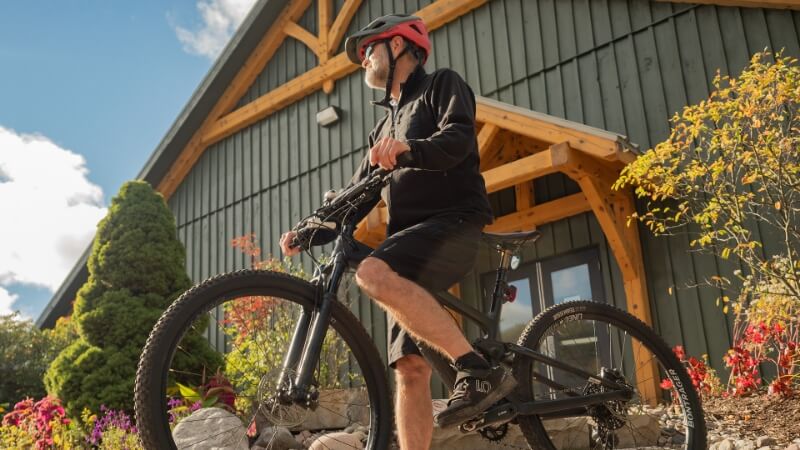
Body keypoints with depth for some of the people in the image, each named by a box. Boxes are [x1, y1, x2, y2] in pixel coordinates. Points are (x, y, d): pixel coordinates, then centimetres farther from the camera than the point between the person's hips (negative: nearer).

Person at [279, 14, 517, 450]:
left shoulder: (442, 84, 8)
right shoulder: (385, 125, 29)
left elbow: (459, 138, -14)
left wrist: (409, 149, -34)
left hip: (454, 222, -7)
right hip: (410, 238, 7)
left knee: (373, 274, -34)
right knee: (410, 369, -3)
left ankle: (479, 369, -29)